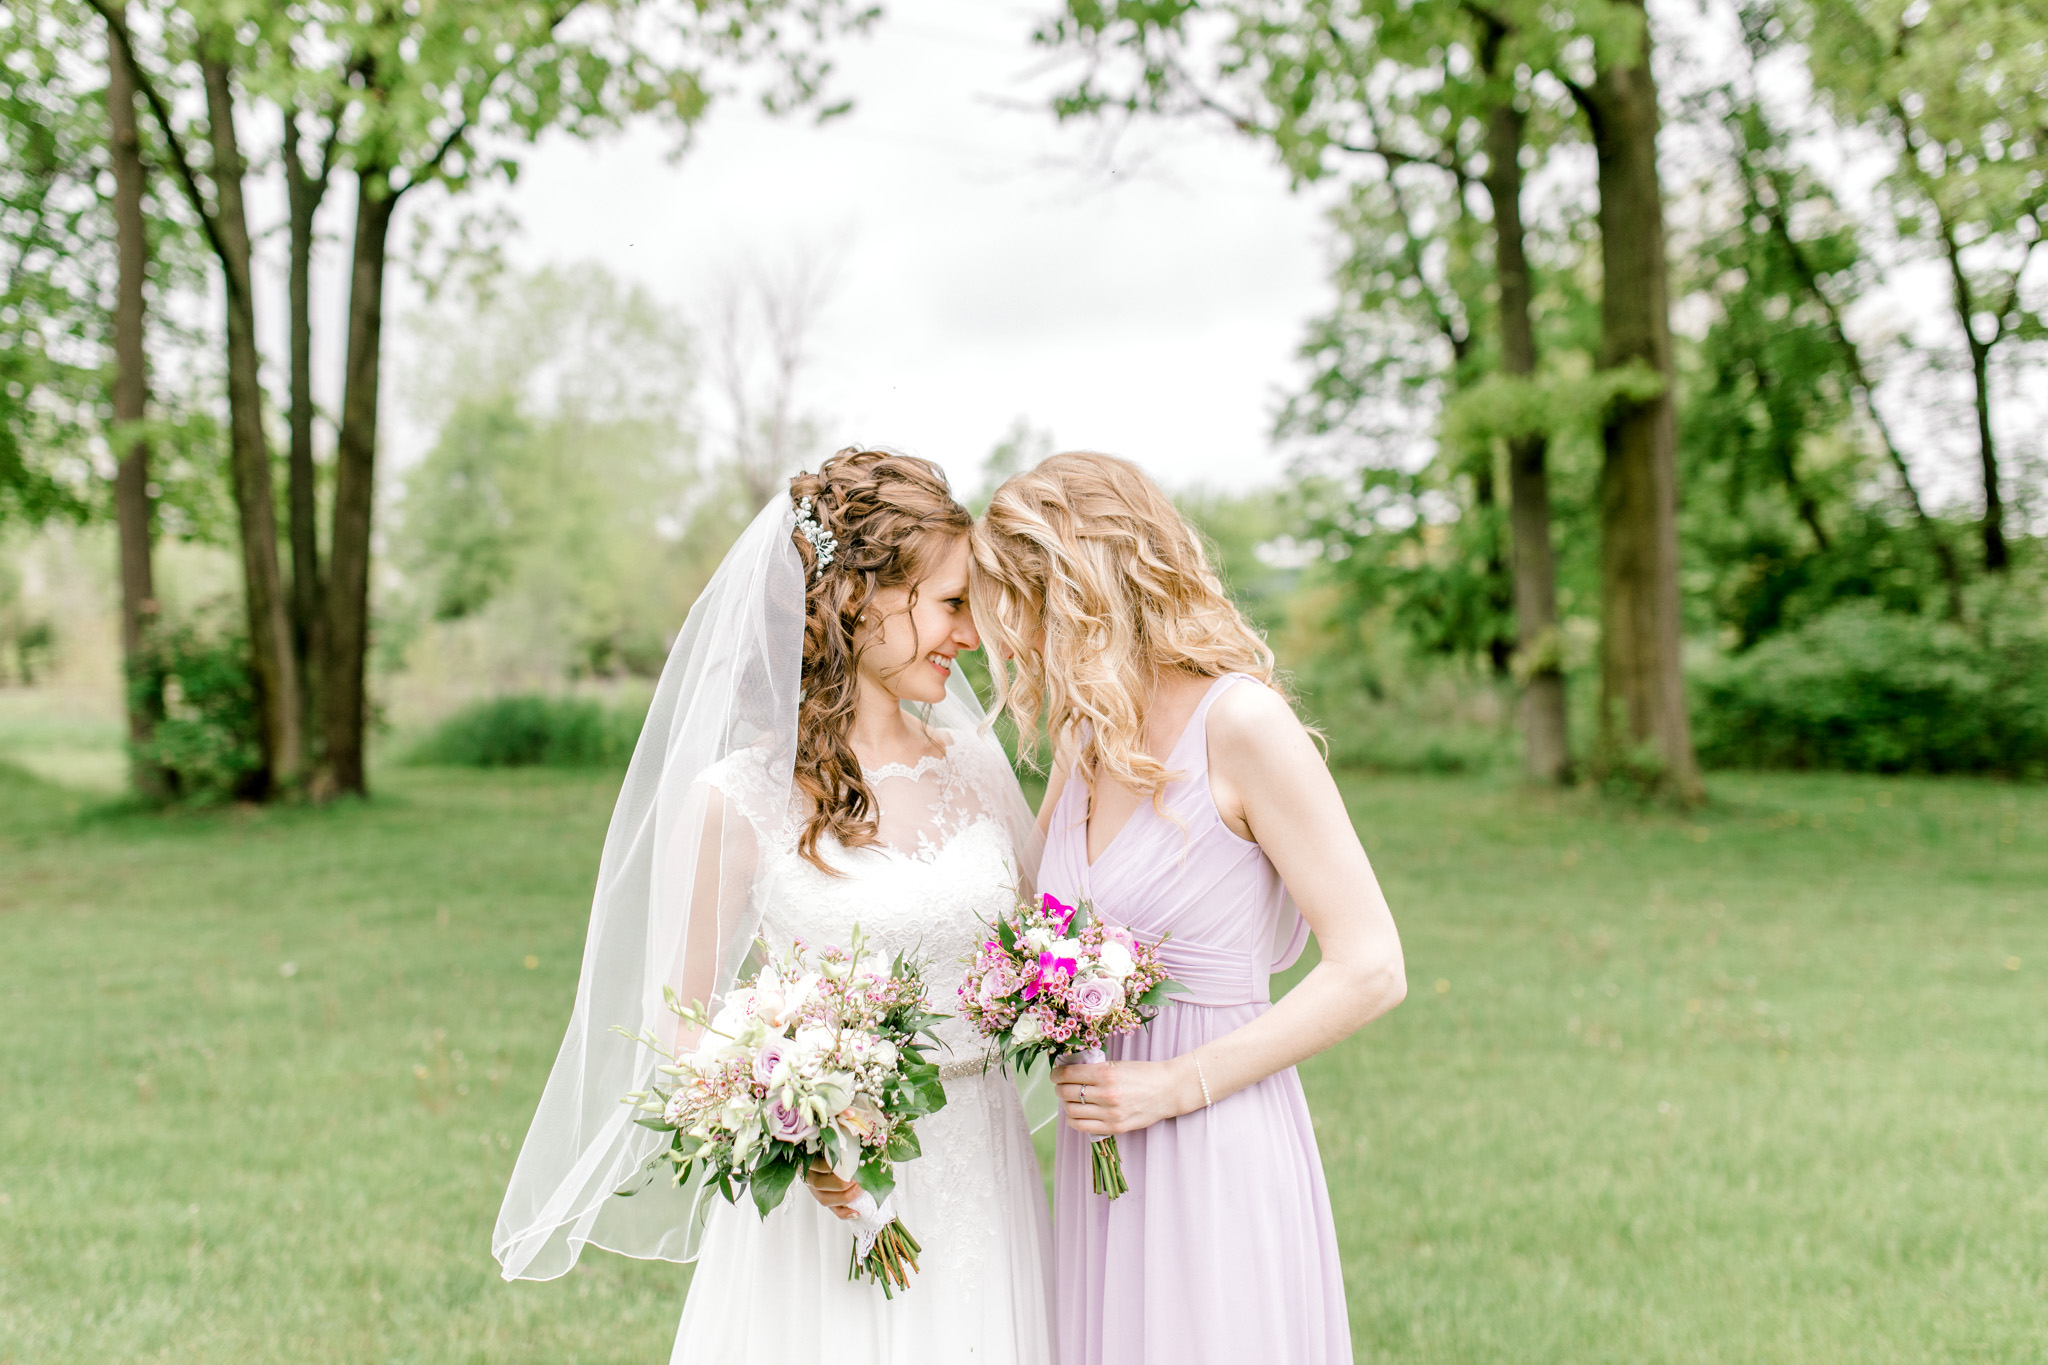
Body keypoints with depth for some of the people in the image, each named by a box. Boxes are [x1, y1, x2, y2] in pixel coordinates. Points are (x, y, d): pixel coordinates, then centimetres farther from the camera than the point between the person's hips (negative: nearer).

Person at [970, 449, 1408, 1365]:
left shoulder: (1238, 722, -13)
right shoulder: (1084, 742, 8)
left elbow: (1371, 972, -15)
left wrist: (1178, 1084, -15)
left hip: (1218, 1156, -7)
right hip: (1102, 1159, 7)